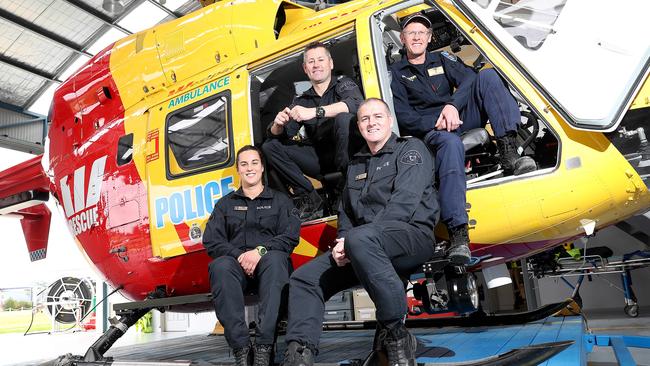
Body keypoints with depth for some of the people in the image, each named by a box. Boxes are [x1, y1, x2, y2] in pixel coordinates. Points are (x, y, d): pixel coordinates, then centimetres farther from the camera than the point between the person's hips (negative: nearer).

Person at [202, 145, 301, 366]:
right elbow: (211, 241, 9)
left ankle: (264, 348, -42)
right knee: (220, 266, -35)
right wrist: (238, 255, -10)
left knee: (275, 259, -38)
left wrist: (260, 251, -16)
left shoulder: (280, 200, 18)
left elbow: (290, 236, 2)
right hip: (236, 263, 1)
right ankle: (240, 348, -38)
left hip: (267, 263, -1)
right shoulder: (225, 203, 22)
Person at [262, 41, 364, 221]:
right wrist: (278, 125, -17)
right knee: (270, 147, -8)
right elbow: (275, 136, 9)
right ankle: (309, 197, -12)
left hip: (346, 155, -4)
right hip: (319, 158, 5)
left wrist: (315, 112, -32)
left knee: (343, 117, -31)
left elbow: (356, 103, -23)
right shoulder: (301, 101, 16)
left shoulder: (343, 85, 4)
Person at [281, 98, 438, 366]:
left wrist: (352, 239, -20)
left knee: (360, 239, -39)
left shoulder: (411, 149, 4)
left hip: (412, 234, -7)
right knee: (303, 278, -5)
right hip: (369, 249, 7)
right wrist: (342, 241, -4)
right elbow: (345, 211, 21)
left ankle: (395, 335, -28)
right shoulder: (356, 165, 26)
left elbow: (404, 202, -12)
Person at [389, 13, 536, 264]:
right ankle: (457, 232, -53)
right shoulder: (396, 72, 13)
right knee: (450, 144, -40)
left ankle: (508, 152, -34)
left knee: (488, 76, -18)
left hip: (460, 118, 4)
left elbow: (468, 78, 4)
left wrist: (453, 106, -17)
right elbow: (403, 117, 0)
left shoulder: (442, 59, 25)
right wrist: (436, 124, -17)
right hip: (429, 129, -4)